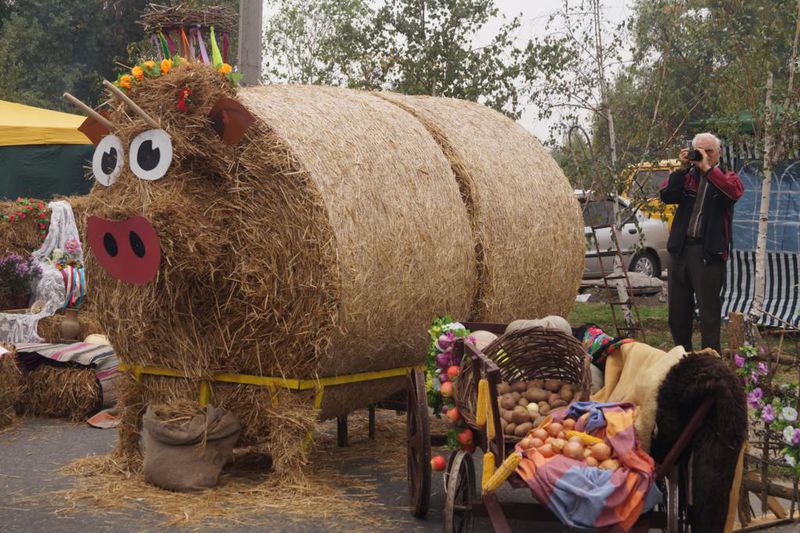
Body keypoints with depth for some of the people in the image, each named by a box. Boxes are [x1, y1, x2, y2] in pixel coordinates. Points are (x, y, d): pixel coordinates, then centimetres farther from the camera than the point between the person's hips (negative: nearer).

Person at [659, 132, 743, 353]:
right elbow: (666, 196, -2)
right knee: (678, 311, 12)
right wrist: (682, 168, -8)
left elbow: (735, 191, -18)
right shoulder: (687, 177, 13)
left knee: (709, 310, -5)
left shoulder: (725, 177, 5)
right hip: (681, 249, 4)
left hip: (709, 252, -4)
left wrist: (707, 168, -16)